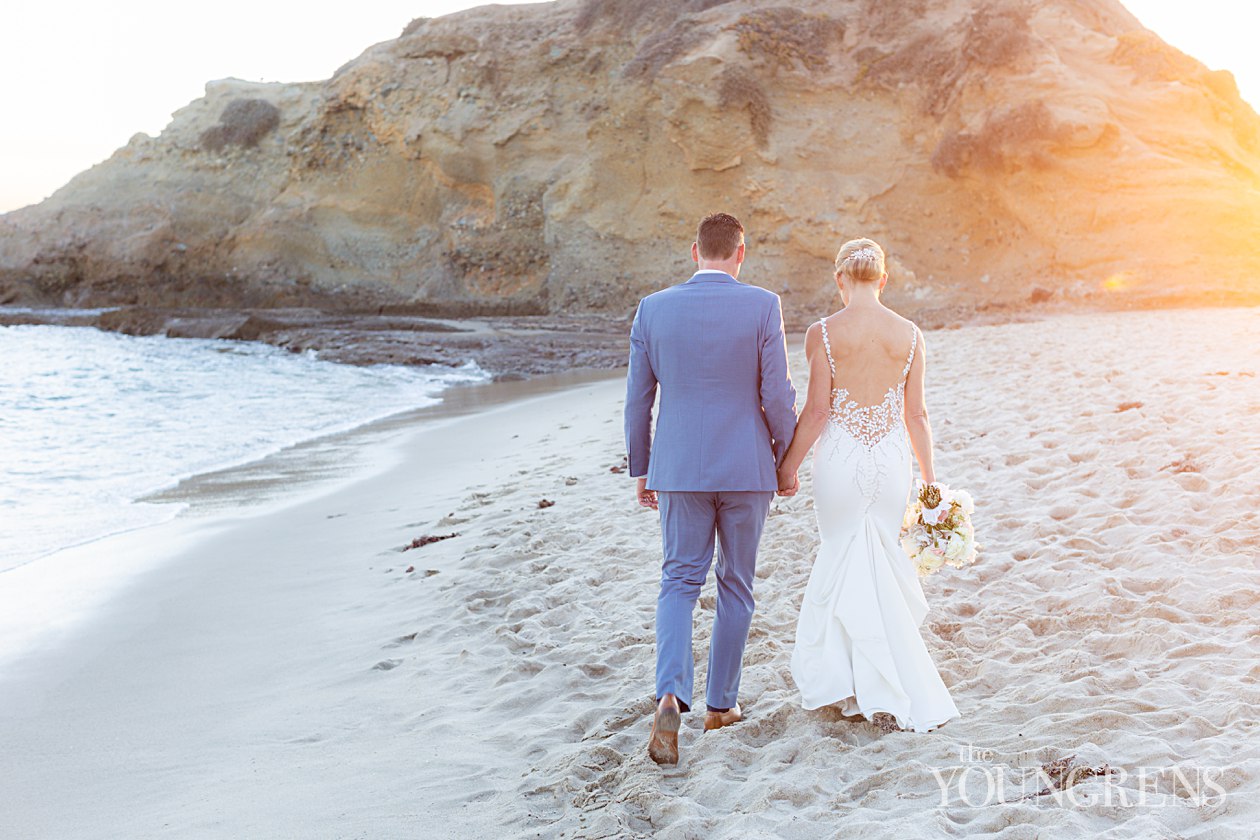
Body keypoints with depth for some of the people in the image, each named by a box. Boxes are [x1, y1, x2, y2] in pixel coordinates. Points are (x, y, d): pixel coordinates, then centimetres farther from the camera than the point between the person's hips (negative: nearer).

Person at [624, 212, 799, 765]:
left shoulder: (653, 309, -1)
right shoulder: (762, 306, -8)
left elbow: (637, 398, 3)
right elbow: (777, 395, -8)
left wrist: (640, 469, 13)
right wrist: (787, 459, 6)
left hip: (679, 468, 1)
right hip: (747, 468, -1)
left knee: (679, 582, 11)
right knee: (736, 585, 13)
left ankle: (671, 696, -10)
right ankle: (720, 703, 22)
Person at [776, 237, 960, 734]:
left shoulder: (823, 333, -9)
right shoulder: (909, 335, -1)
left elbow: (817, 410, -10)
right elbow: (916, 414, 3)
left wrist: (788, 465, 2)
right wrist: (929, 479, 12)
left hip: (839, 459, -3)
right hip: (891, 460, 3)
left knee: (848, 566, 10)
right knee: (846, 562, 17)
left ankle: (889, 697, 12)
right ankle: (838, 679, 24)